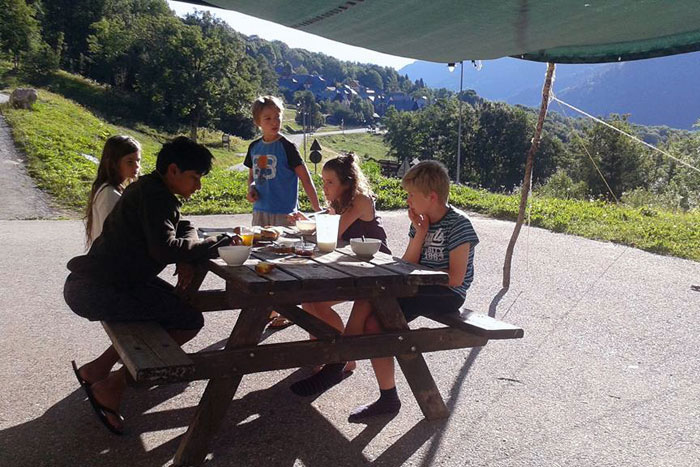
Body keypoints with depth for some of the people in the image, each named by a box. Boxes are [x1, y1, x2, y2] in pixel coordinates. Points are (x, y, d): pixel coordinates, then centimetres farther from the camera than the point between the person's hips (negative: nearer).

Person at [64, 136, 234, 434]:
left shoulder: (153, 191, 15)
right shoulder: (154, 195, -16)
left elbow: (184, 227, 22)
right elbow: (164, 248, -28)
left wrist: (186, 258, 2)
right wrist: (216, 243, -17)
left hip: (107, 281, 10)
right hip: (92, 290, -10)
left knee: (177, 305, 19)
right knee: (189, 321, -10)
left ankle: (98, 368, 21)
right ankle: (111, 387, 0)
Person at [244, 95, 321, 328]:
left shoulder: (287, 147, -8)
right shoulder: (255, 147, 8)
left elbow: (305, 178, -9)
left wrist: (317, 209, -14)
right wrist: (251, 189, -2)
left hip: (284, 212, -6)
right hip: (260, 211, 6)